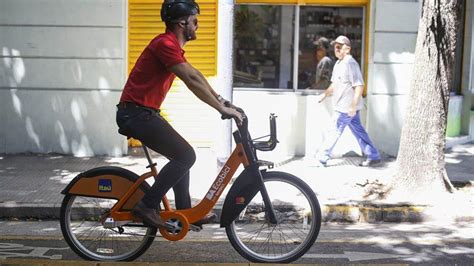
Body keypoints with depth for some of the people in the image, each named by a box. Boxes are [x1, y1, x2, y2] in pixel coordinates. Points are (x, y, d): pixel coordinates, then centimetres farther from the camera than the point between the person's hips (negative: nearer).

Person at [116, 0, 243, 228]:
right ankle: (147, 206, -8)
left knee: (181, 156, 16)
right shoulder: (166, 44, -18)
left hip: (142, 113, 10)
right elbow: (192, 80, -24)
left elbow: (195, 74, 20)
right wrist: (222, 109, -21)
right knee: (186, 156, -13)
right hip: (136, 113, -10)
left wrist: (220, 99, 15)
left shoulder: (172, 45, 15)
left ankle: (184, 211, 24)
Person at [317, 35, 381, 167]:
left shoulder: (350, 63, -18)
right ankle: (373, 156, 18)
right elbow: (335, 84, 28)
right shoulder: (338, 63, 14)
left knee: (336, 131, -1)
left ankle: (323, 158, 8)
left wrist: (353, 106, -25)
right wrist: (325, 94, 23)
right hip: (342, 106, 9)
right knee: (358, 131, 12)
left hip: (347, 107, -9)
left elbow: (359, 86, -23)